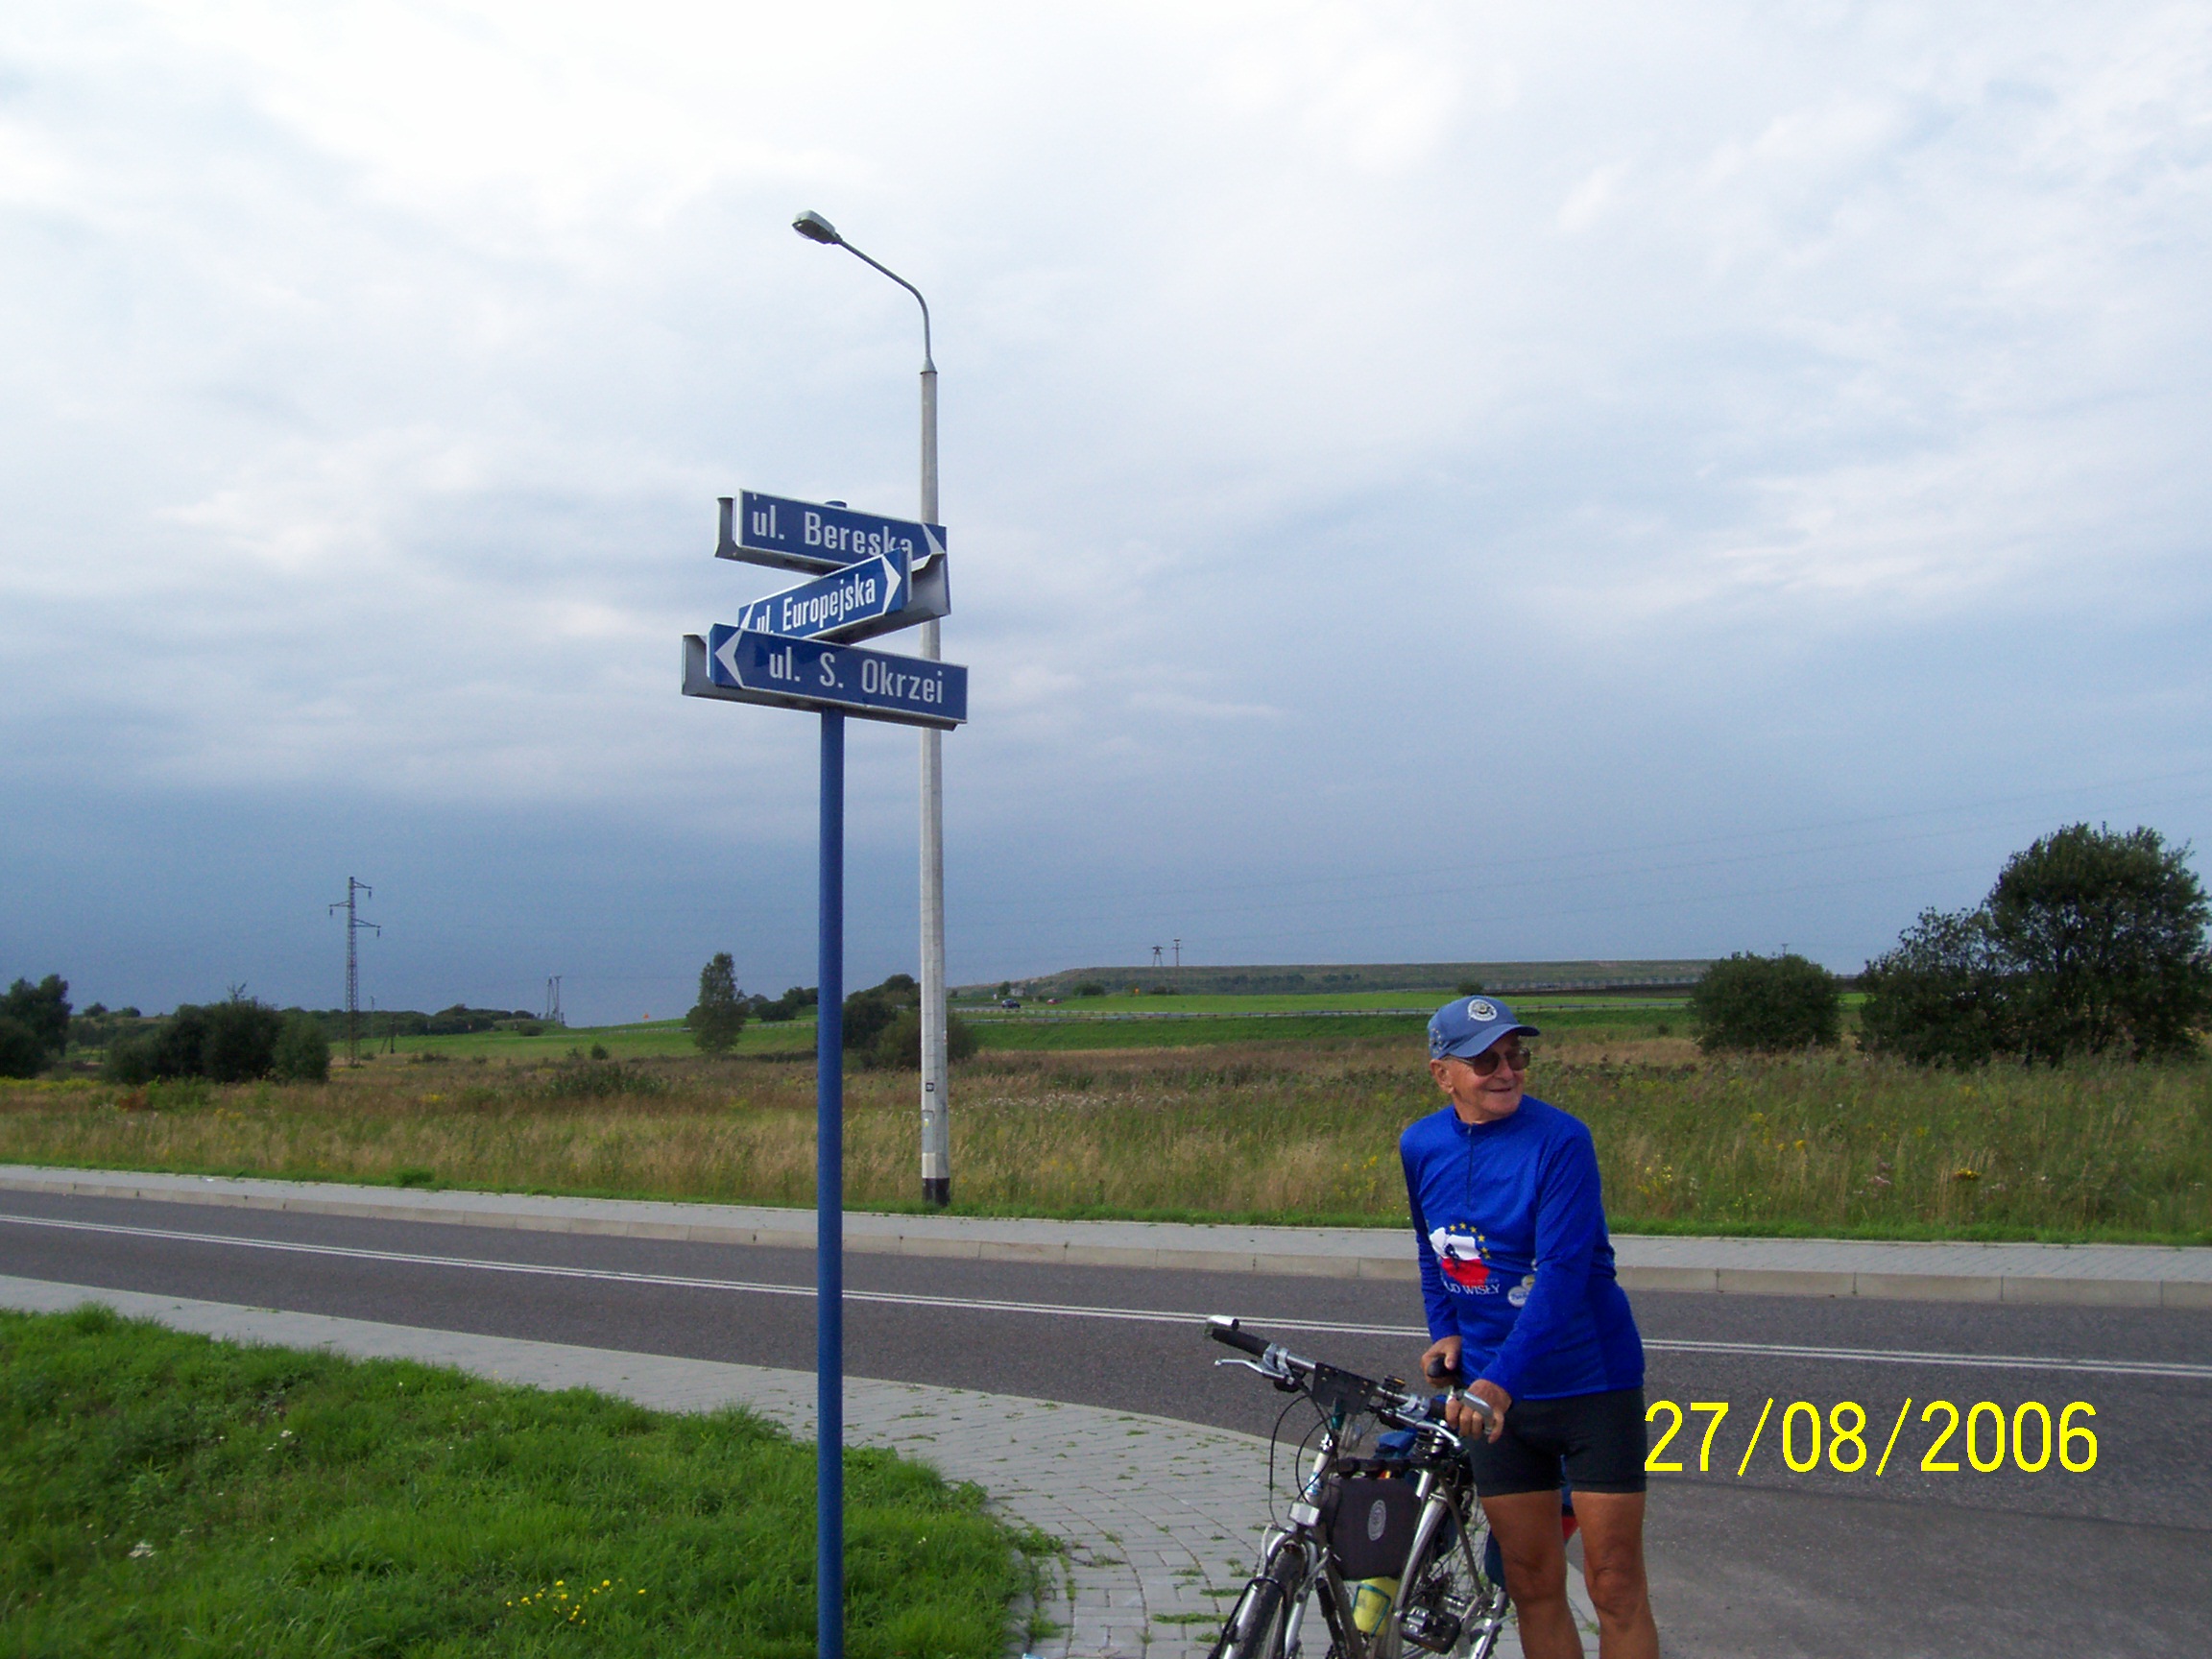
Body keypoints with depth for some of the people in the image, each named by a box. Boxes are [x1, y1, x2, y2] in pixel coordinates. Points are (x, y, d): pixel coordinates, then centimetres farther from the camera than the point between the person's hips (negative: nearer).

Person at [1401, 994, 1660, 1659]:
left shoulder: (1560, 1139, -17)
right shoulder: (1421, 1145, 0)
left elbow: (1563, 1274, -26)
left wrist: (1501, 1379, -34)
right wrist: (1446, 1333, 7)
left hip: (1591, 1384, -4)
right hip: (1492, 1390, 5)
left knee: (1614, 1585, 0)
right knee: (1532, 1584, 11)